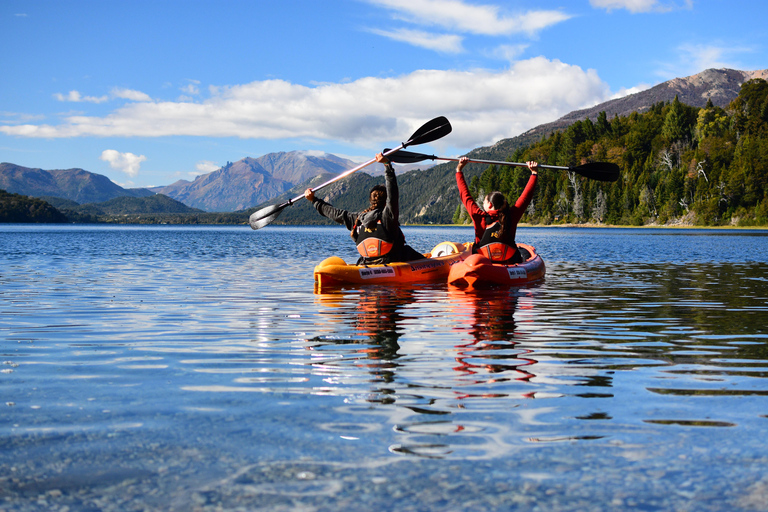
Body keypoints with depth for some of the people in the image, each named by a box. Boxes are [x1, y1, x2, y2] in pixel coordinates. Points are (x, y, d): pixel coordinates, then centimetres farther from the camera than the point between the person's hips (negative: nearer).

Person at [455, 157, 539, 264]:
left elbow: (465, 195, 0)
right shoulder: (511, 217, -8)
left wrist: (459, 170, 10)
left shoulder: (480, 217, -11)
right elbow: (526, 197, 3)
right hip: (509, 265, 2)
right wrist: (534, 173, 14)